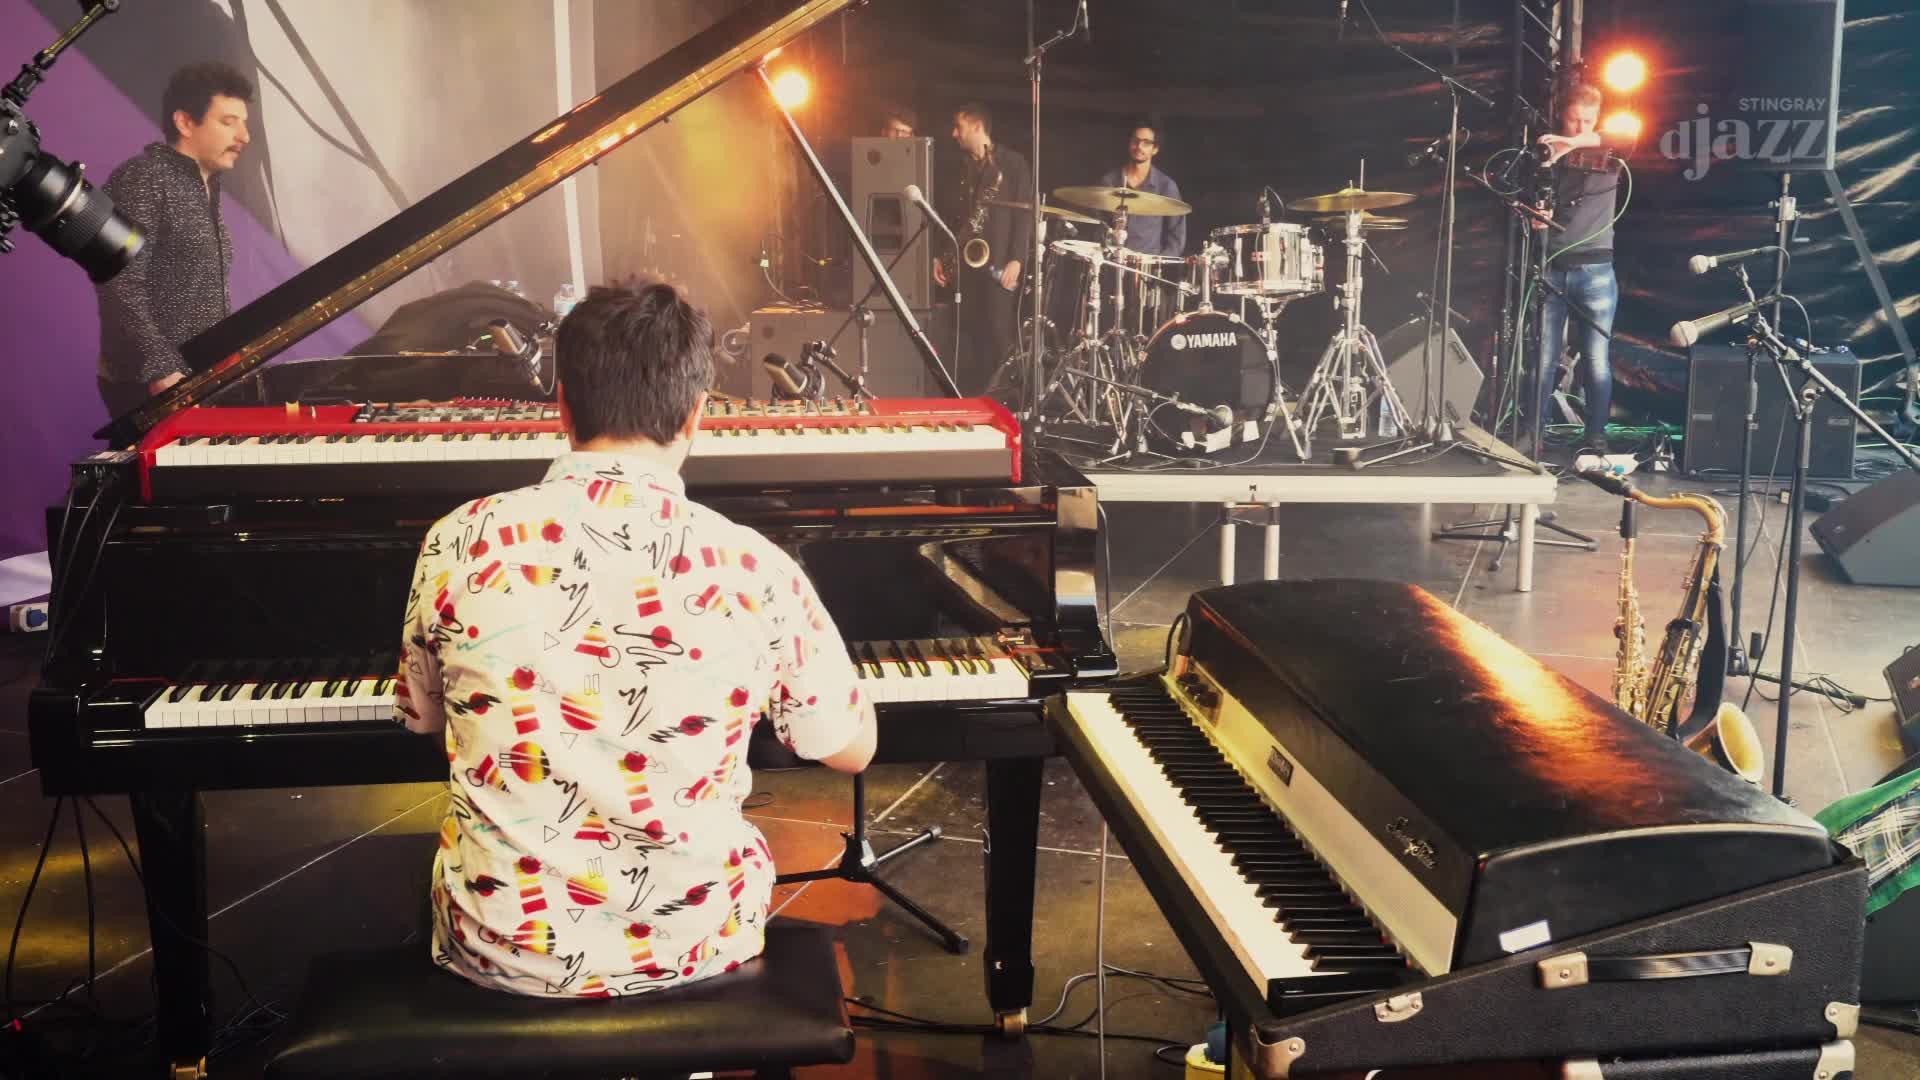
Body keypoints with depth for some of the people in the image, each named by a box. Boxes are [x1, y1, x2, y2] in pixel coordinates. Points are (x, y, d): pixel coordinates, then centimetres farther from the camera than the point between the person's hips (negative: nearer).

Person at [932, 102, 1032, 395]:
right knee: (967, 335, 4)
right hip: (966, 261, 6)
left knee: (999, 335, -6)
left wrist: (1016, 259, -16)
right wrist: (942, 255, 10)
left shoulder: (1012, 163, -2)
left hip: (998, 261, -6)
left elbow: (1024, 213, -8)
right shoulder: (963, 167, 16)